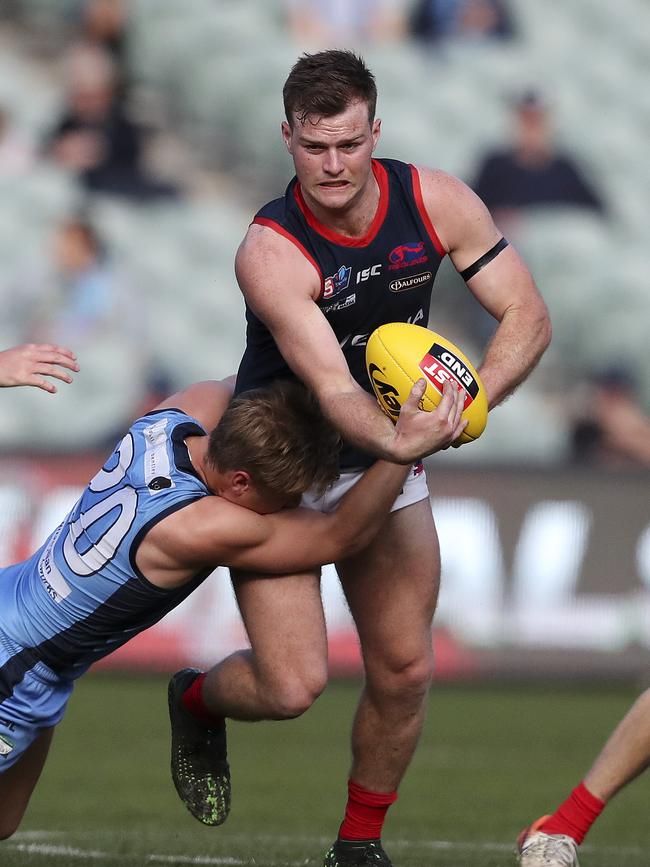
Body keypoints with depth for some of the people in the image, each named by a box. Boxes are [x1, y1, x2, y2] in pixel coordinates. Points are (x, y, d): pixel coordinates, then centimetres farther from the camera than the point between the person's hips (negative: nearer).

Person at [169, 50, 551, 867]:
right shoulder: (269, 252, -27)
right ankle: (196, 701, 23)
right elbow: (330, 387, -36)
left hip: (386, 460, 5)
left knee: (403, 672, 4)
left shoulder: (435, 201, -14)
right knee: (290, 687, -13)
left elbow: (527, 315, -10)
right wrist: (401, 443, -56)